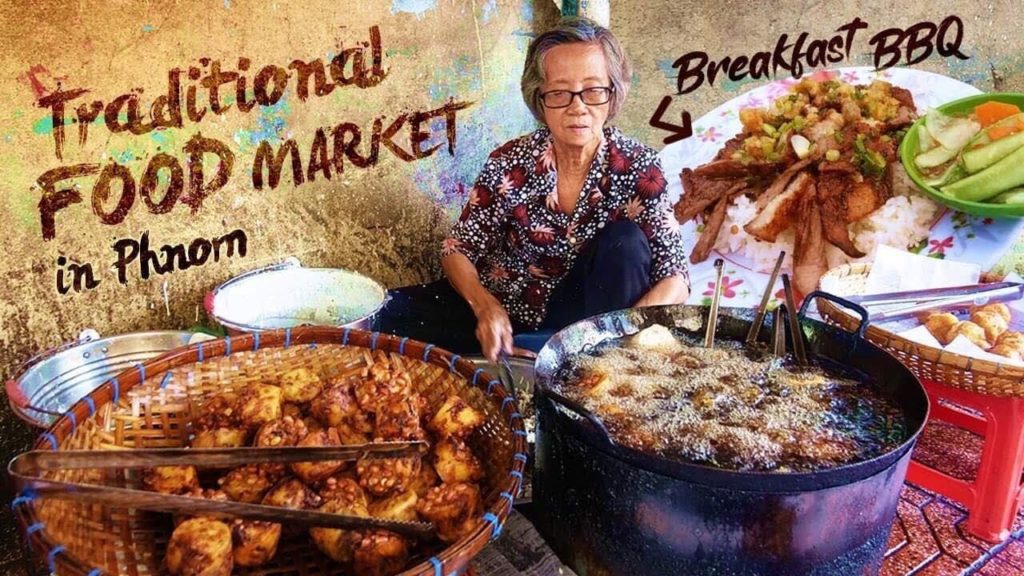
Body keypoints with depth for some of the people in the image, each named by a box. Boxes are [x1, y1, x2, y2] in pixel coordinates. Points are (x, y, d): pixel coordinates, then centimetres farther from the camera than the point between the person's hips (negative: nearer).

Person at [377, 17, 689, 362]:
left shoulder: (638, 168, -13)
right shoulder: (510, 163, -11)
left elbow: (674, 279, -16)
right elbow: (458, 249, -5)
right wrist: (485, 306, -26)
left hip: (582, 320, 0)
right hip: (500, 310, 1)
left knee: (626, 242, -28)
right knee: (381, 316, -18)